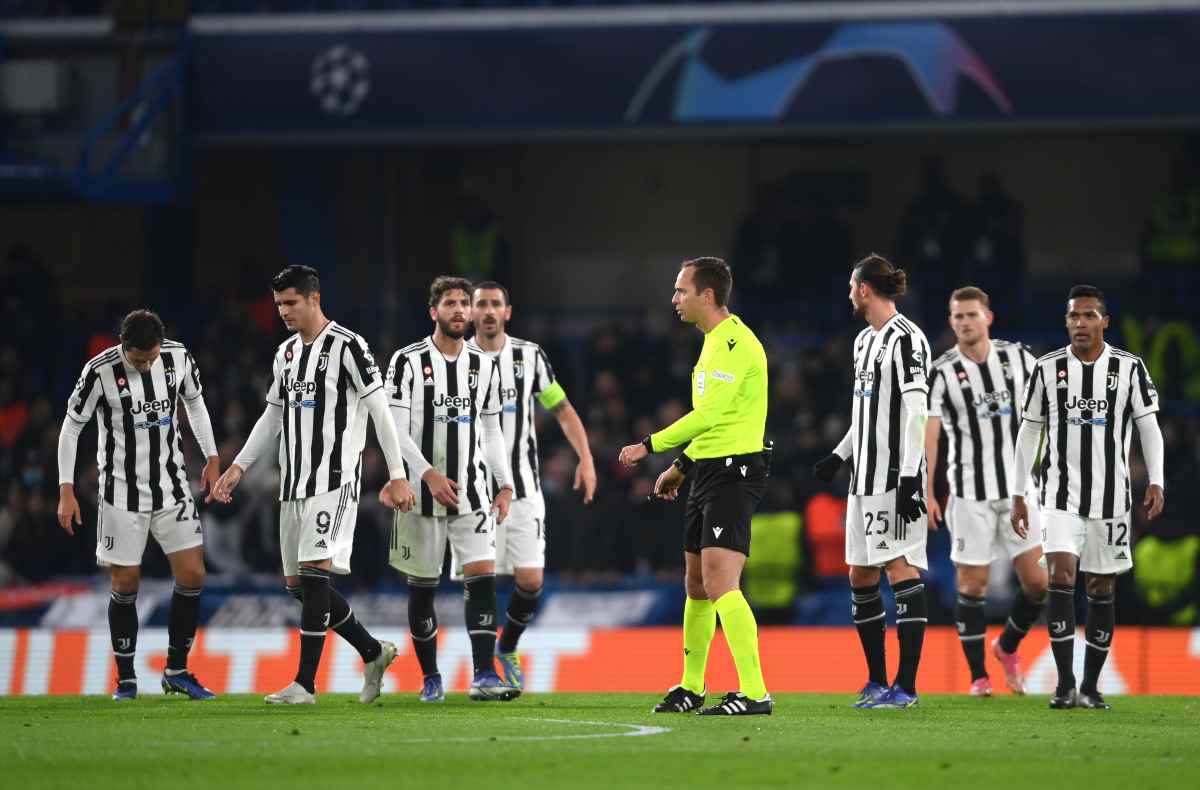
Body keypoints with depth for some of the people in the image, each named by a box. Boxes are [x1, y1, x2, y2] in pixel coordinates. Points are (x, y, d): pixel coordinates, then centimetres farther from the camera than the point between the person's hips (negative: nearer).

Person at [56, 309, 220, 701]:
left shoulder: (179, 358, -5)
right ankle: (126, 679, 11)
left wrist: (212, 459, 14)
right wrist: (66, 492, -8)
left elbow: (195, 403, 15)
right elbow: (70, 428, -5)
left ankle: (177, 671, 10)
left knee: (192, 575, -4)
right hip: (122, 491, -3)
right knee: (125, 583, -2)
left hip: (172, 485, 3)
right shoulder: (100, 371, -16)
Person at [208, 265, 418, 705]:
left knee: (314, 572, -16)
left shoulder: (348, 347, -8)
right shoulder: (286, 354, 15)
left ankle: (305, 684, -16)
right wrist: (239, 466, 16)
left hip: (333, 480, -8)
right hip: (293, 483, 8)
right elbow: (273, 417, 24)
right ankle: (373, 653, 23)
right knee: (297, 583, 7)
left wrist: (397, 475, -13)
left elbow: (380, 411, -9)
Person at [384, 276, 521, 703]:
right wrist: (429, 475, -18)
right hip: (422, 491, -2)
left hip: (471, 491, 3)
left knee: (482, 574, -12)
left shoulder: (483, 366, 10)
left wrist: (505, 485, 9)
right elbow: (395, 430, -9)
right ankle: (430, 678, 17)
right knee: (422, 587, 4)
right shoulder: (408, 361, -4)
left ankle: (484, 675, -17)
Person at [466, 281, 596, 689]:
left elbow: (562, 409, 12)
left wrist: (586, 459, 1)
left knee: (530, 580, -5)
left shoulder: (529, 356, 4)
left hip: (523, 487, 1)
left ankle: (507, 647, 21)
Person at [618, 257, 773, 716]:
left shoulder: (735, 344, -16)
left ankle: (754, 693, -20)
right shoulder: (714, 342, 18)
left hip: (733, 471, -10)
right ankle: (691, 687, 27)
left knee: (719, 582, -18)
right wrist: (681, 466, 27)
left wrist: (649, 447, -17)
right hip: (709, 470, 10)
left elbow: (708, 414, -22)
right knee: (696, 583, 16)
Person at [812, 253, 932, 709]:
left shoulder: (905, 339, -11)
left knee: (900, 568, -13)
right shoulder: (865, 341, 18)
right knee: (861, 576, 11)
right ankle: (878, 683, 18)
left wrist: (908, 477, -22)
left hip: (895, 475, -10)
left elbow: (916, 412, -17)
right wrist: (839, 456, 24)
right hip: (865, 477, 10)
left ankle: (906, 686, -15)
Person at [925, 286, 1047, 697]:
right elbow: (927, 435, -11)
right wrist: (925, 493, -19)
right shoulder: (942, 373, -7)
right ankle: (978, 675, 11)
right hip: (970, 493, -3)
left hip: (1018, 488, 3)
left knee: (1036, 582, -1)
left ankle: (1007, 647, 26)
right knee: (972, 585, -1)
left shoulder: (1017, 356, 3)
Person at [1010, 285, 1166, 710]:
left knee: (1101, 589, 5)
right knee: (1061, 575, -16)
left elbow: (1149, 427, 2)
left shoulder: (1129, 368, 0)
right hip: (1061, 496, -1)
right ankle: (1064, 682, -12)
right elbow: (1029, 432, 8)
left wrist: (1155, 482, -10)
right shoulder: (1047, 368, 2)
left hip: (1111, 498, 1)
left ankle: (1090, 685, 14)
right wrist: (1018, 494, 6)